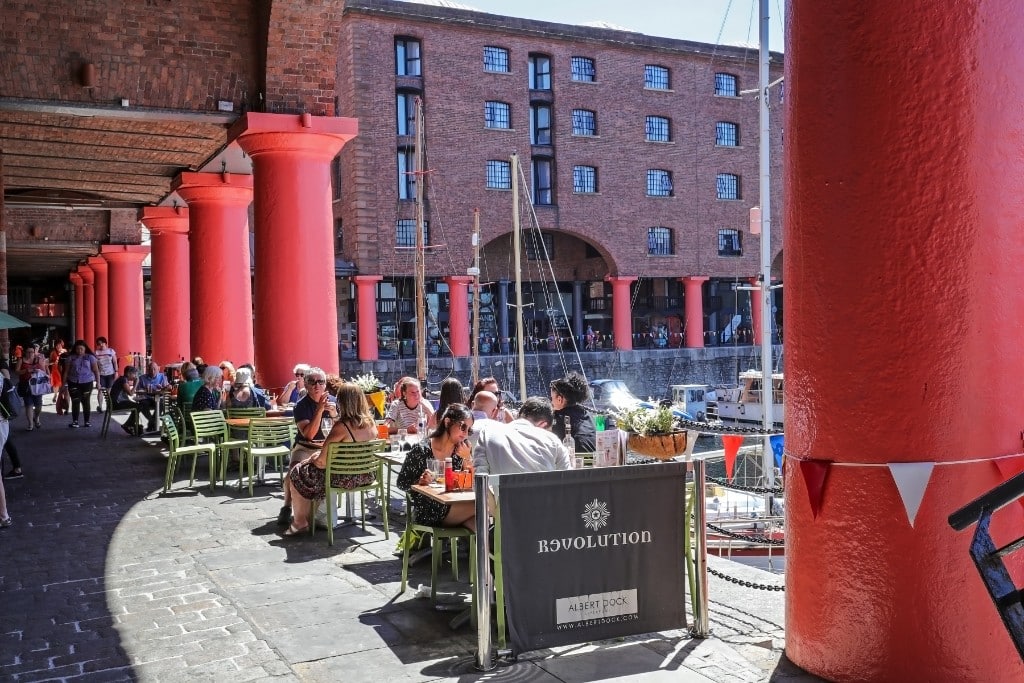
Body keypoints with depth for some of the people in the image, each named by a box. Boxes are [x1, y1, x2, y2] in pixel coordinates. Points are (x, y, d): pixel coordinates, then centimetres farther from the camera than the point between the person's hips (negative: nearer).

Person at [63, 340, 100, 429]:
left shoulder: (90, 357, 3)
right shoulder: (70, 358, 6)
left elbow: (96, 370, 2)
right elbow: (66, 371, 8)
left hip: (87, 382, 0)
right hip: (73, 383, 0)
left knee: (86, 402, 6)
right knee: (75, 402, -4)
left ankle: (87, 421, 14)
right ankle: (75, 421, 0)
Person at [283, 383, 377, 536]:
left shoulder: (341, 426, -25)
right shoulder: (371, 423, -4)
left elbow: (322, 461, -23)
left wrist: (312, 458, 1)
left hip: (343, 479, -8)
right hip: (364, 476, 8)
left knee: (296, 475, 15)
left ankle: (301, 522, 25)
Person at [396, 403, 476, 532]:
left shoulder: (461, 450, 6)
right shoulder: (422, 450, -10)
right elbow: (402, 483, -5)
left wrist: (467, 459, -9)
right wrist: (419, 482, -24)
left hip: (454, 506, 5)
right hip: (429, 512, -5)